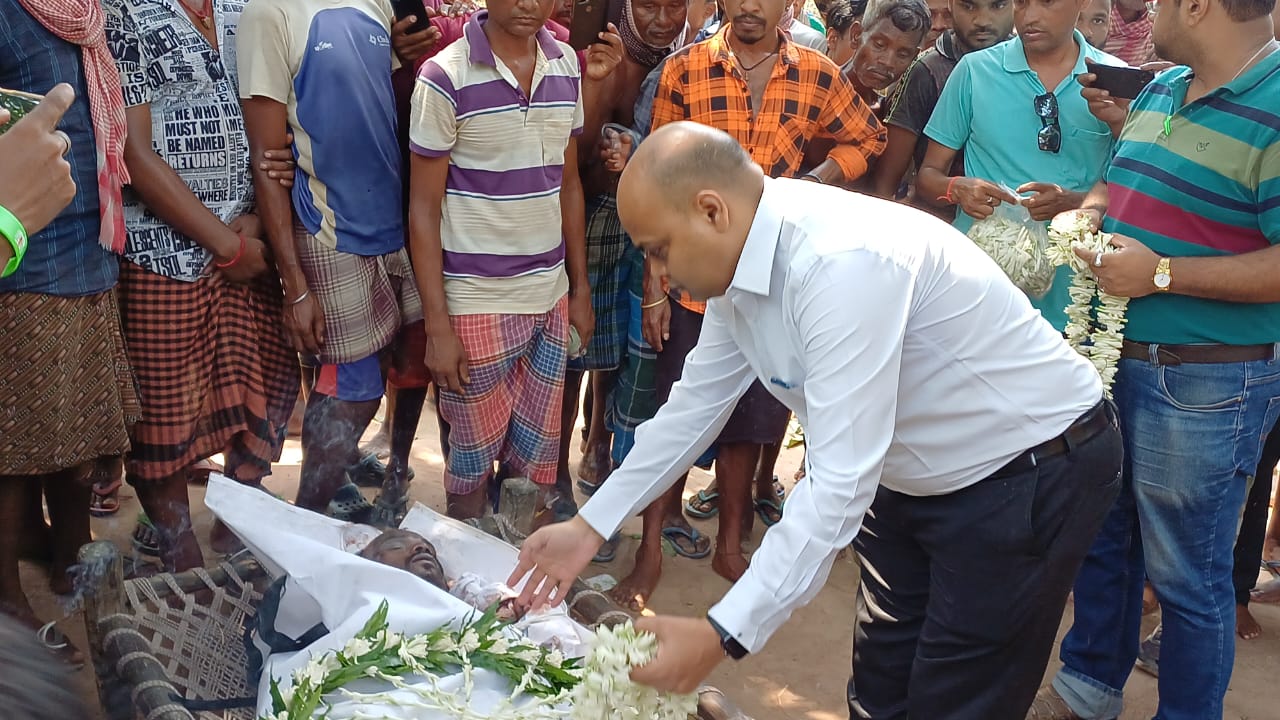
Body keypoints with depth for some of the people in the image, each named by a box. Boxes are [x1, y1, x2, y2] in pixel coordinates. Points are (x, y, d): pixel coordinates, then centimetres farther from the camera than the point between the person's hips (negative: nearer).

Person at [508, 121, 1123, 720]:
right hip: (918, 479, 9)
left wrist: (724, 634, -34)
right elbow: (695, 404, 7)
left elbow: (841, 483, -34)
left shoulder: (842, 262, -33)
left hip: (1035, 475, -8)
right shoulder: (738, 261, -4)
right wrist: (590, 526, 6)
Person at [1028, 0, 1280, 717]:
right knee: (1102, 536, 22)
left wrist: (1160, 273, -23)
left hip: (1204, 383, -9)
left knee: (1188, 577, 6)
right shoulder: (1162, 90, 8)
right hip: (1113, 360, 9)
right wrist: (1088, 212, 1)